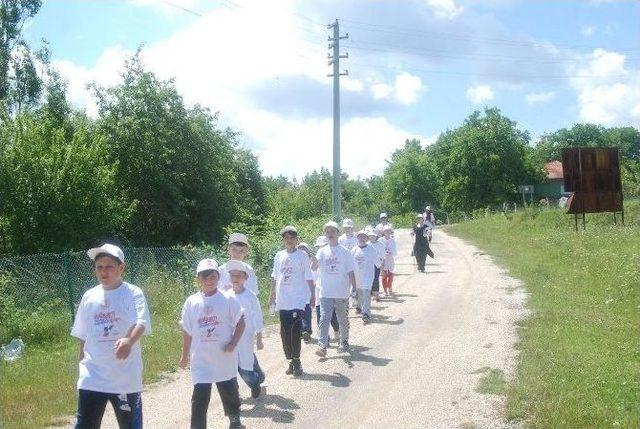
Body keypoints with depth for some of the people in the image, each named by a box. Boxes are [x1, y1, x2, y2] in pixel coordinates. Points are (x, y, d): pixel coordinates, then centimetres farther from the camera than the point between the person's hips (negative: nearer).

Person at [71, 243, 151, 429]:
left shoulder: (133, 293, -8)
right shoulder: (89, 296, 7)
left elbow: (140, 323, -25)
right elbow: (83, 337, 16)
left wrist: (129, 341, -45)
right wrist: (81, 365, 15)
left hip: (125, 378, -4)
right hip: (91, 378, 4)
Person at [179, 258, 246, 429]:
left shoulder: (228, 300, -8)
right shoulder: (191, 302, -2)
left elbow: (240, 323, -2)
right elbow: (187, 331, 6)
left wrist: (233, 344, -14)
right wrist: (185, 356, 11)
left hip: (224, 358, 0)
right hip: (201, 360, 0)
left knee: (230, 392, 17)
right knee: (199, 399, -2)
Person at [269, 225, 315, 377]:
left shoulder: (302, 256, -2)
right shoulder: (279, 256, 9)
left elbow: (308, 277, -1)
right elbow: (274, 277, 16)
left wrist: (313, 295, -3)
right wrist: (272, 294, 16)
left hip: (298, 300, -4)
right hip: (283, 300, 4)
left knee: (295, 330, -12)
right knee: (285, 332, 7)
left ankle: (296, 360, 1)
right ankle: (291, 360, 19)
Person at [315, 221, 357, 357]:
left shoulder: (344, 251, -2)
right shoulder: (322, 251, 4)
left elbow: (351, 272, 0)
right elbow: (315, 267, -10)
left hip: (342, 293, -1)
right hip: (326, 293, 1)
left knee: (343, 320, 13)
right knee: (324, 319, -9)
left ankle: (344, 342, 31)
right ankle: (322, 346, -11)